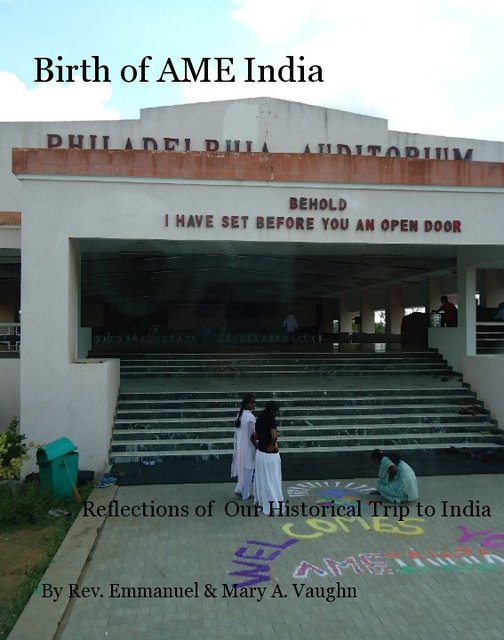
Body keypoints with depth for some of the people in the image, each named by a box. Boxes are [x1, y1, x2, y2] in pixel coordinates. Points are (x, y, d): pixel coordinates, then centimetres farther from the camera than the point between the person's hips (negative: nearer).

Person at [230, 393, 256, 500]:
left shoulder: (240, 414, 1)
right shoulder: (250, 417, -24)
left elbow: (237, 432, 8)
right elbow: (252, 435, -20)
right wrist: (257, 447, -9)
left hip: (240, 446, 8)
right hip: (248, 447, -8)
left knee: (243, 468, 23)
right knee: (248, 470, 8)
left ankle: (239, 489, 30)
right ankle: (246, 494, 21)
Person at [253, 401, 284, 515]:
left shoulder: (259, 420, 3)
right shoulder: (271, 420, -22)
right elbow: (274, 436, -35)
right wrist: (273, 445, -18)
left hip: (260, 453, 8)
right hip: (270, 455, -7)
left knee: (261, 479, 22)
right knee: (271, 482, 4)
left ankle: (260, 501, 37)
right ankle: (274, 508, 13)